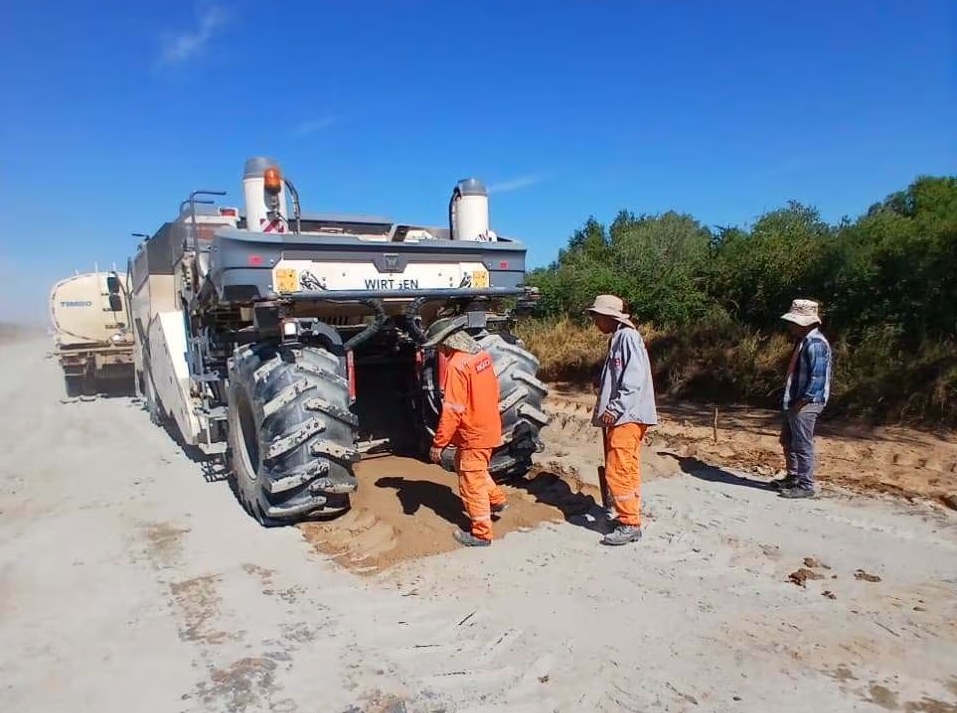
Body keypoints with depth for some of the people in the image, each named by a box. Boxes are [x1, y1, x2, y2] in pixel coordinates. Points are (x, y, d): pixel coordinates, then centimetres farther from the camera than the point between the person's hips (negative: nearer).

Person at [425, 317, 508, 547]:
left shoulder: (456, 365, -24)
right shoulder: (481, 354, 1)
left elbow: (452, 410, -26)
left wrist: (438, 443, -19)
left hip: (474, 433, -9)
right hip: (488, 426, 9)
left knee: (471, 483, 5)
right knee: (465, 466, 29)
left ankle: (481, 534, 16)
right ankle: (496, 500, 41)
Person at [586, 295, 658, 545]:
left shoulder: (628, 337, -13)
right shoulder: (617, 338, 17)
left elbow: (635, 378, -22)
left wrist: (616, 408, -22)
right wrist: (607, 408, 16)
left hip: (627, 416, -10)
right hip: (621, 416, 10)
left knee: (617, 471, -8)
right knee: (627, 470, 17)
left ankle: (630, 524, 1)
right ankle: (629, 517, 27)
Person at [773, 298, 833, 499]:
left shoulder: (815, 344, -19)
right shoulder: (802, 341, 12)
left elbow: (817, 378, -22)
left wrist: (802, 401, -19)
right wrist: (791, 400, 16)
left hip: (805, 403, -11)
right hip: (793, 401, 11)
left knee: (802, 445, -2)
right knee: (787, 441, 19)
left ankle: (805, 486, 8)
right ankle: (792, 477, 33)